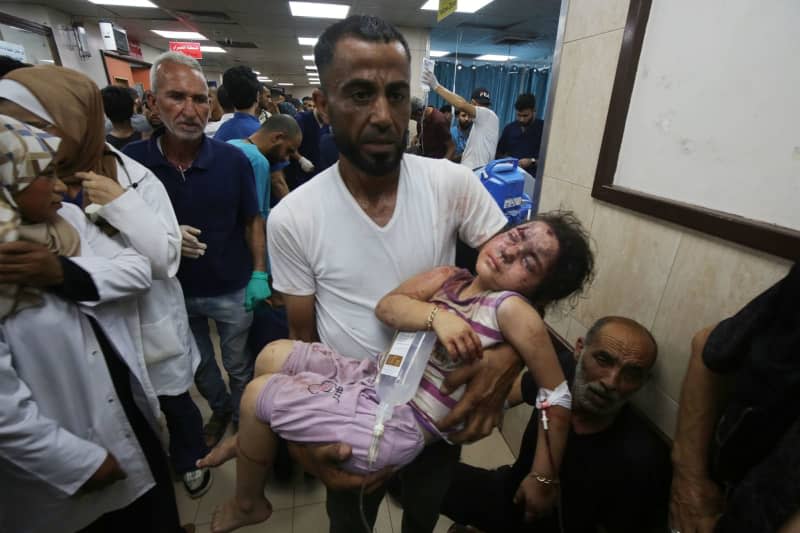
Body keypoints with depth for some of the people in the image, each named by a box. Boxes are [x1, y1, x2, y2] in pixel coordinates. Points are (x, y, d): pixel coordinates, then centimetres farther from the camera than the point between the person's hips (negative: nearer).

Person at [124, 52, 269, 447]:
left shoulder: (232, 159, -14)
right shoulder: (130, 160, -12)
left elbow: (252, 220, -5)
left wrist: (259, 273, -10)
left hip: (232, 288, -2)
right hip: (175, 289, 2)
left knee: (238, 363, 19)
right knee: (198, 365, 25)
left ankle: (243, 416, 46)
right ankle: (219, 409, 53)